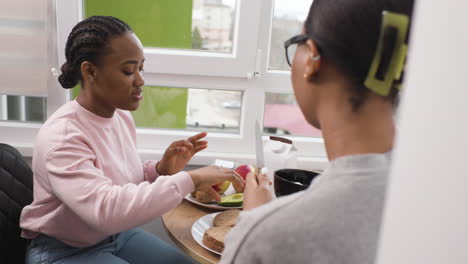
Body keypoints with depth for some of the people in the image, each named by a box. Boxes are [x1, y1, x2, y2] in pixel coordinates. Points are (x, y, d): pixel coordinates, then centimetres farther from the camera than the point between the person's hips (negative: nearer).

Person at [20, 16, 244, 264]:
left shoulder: (122, 116, -3)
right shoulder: (62, 137, -26)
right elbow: (105, 210, -38)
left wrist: (160, 170, -12)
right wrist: (189, 180, -37)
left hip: (116, 234, 7)